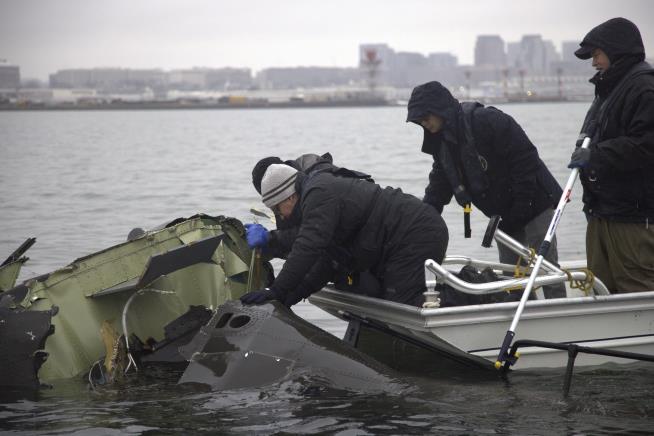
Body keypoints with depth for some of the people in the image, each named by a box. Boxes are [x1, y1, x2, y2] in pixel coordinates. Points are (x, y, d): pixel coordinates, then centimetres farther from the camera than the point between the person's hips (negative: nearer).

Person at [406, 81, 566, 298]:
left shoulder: (487, 121, -21)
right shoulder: (441, 143, 7)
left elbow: (526, 159, -23)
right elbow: (436, 193, 11)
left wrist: (519, 211, -22)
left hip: (534, 204, -9)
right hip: (505, 215, 9)